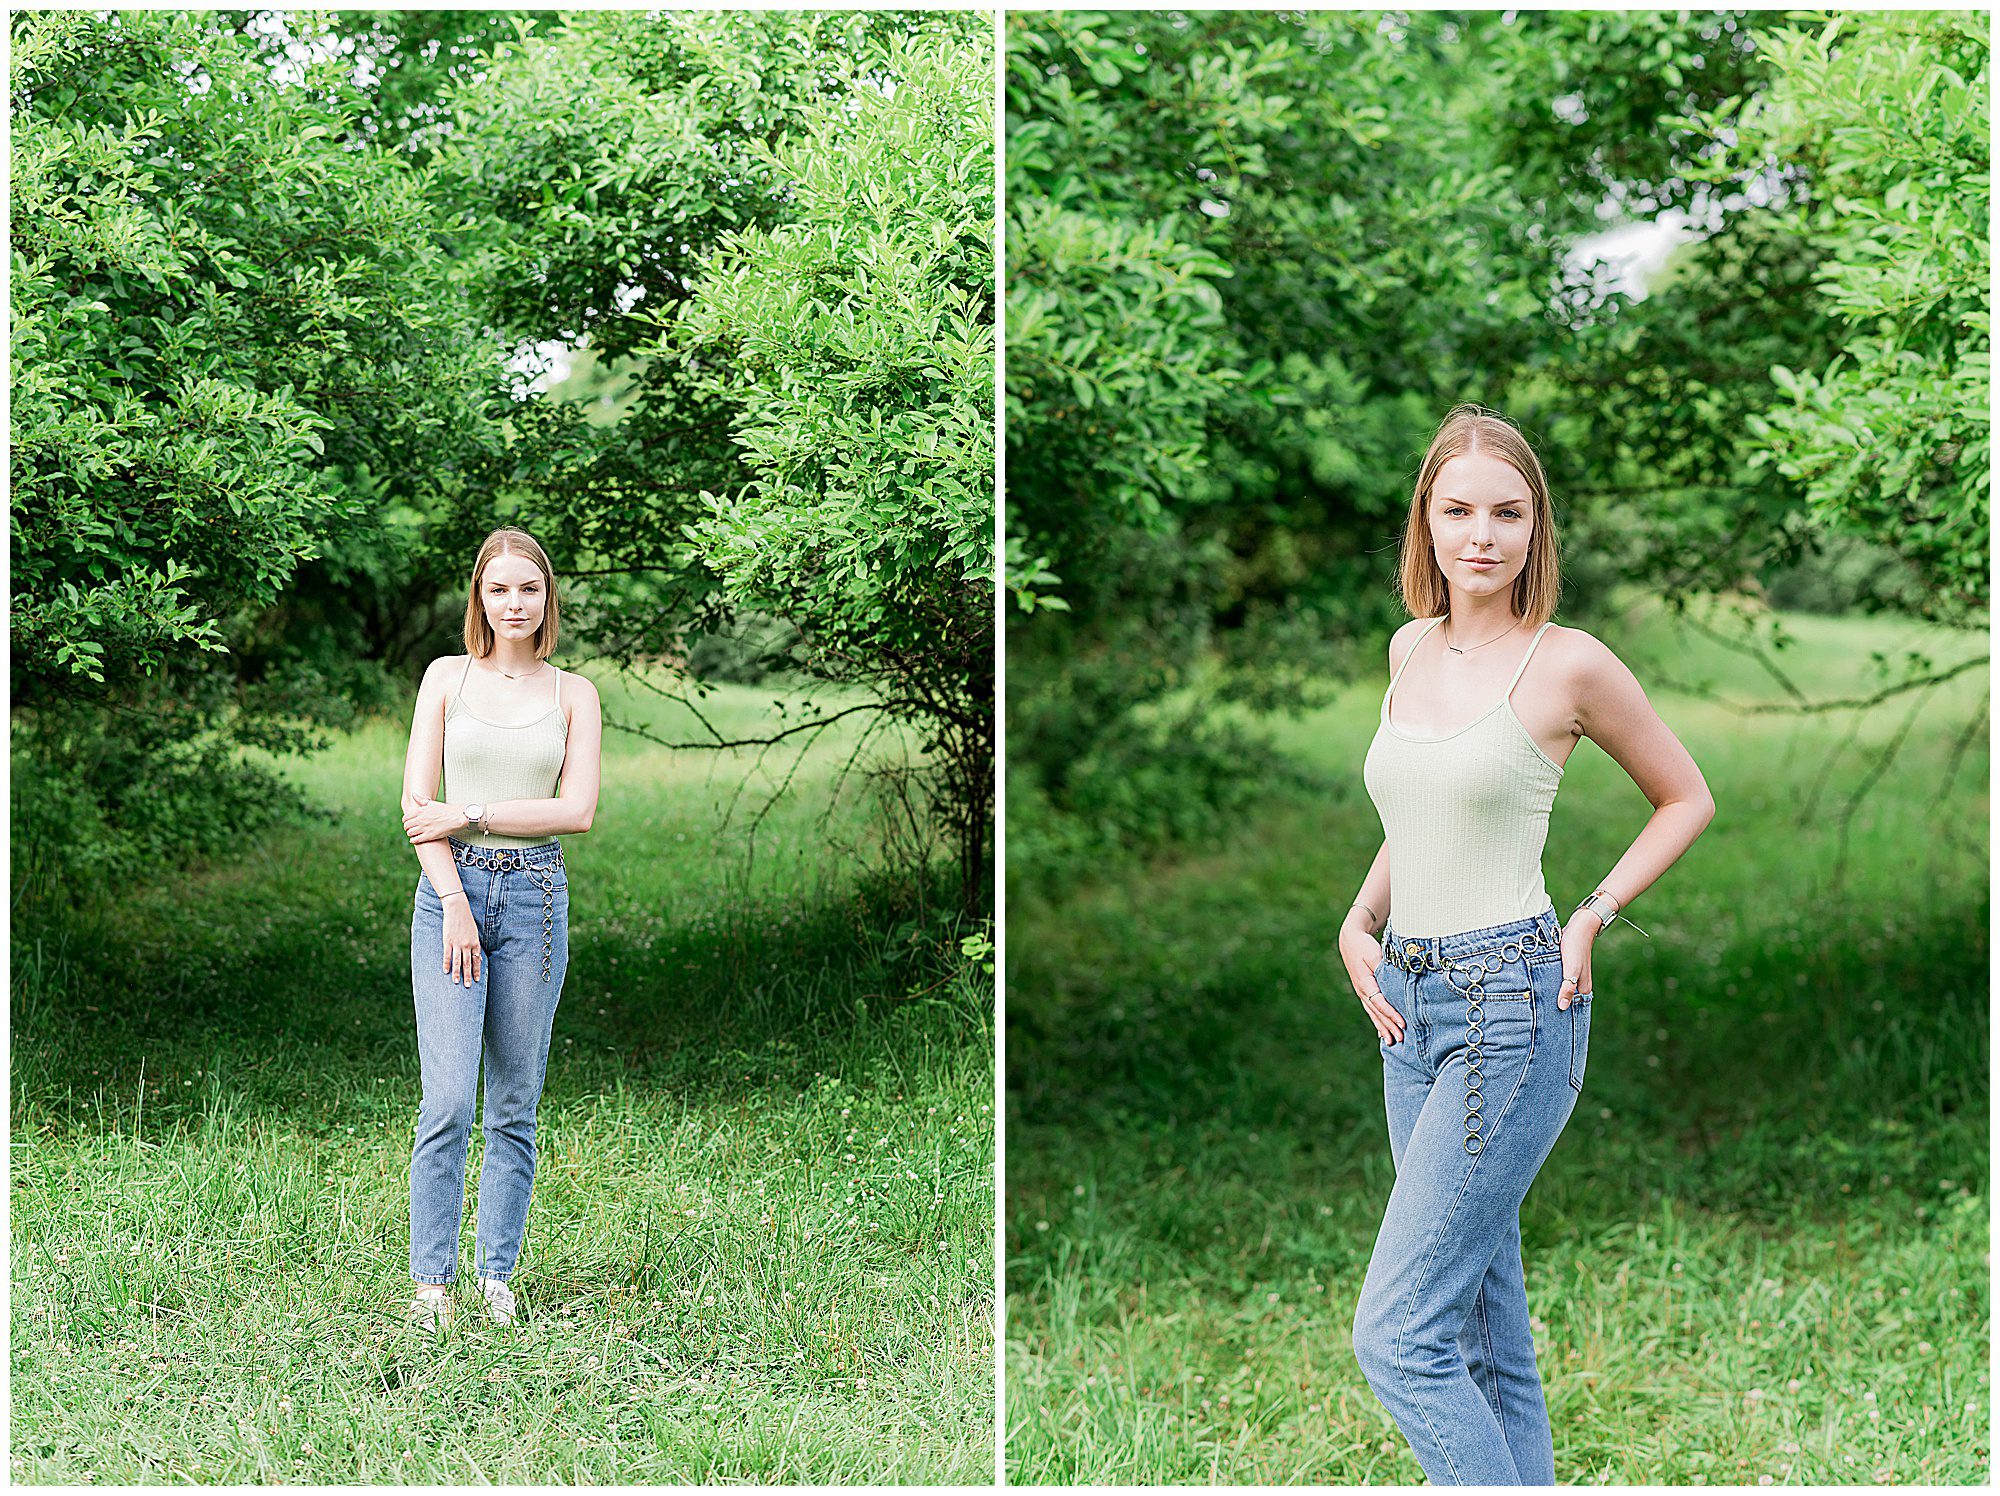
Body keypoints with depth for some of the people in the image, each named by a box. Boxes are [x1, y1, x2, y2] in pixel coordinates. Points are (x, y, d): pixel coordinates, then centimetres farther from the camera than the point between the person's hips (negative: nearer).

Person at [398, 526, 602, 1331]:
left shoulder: (573, 694, 8)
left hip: (535, 894, 1)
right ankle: (432, 1282, -3)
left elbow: (577, 810, -3)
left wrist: (470, 816, -9)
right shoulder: (447, 677, 6)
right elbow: (417, 803, -1)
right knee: (447, 1102, -9)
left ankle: (498, 1279, 13)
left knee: (514, 1106, 5)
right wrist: (454, 902, -11)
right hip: (451, 887, -1)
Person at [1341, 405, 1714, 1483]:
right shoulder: (1410, 648, 11)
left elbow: (1687, 799, 6)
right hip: (1408, 1001, 7)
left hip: (1512, 1002, -7)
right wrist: (1358, 923, 9)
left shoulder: (1569, 665, -7)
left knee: (1398, 1333, -12)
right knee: (1488, 1337, 11)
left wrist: (1592, 918, -5)